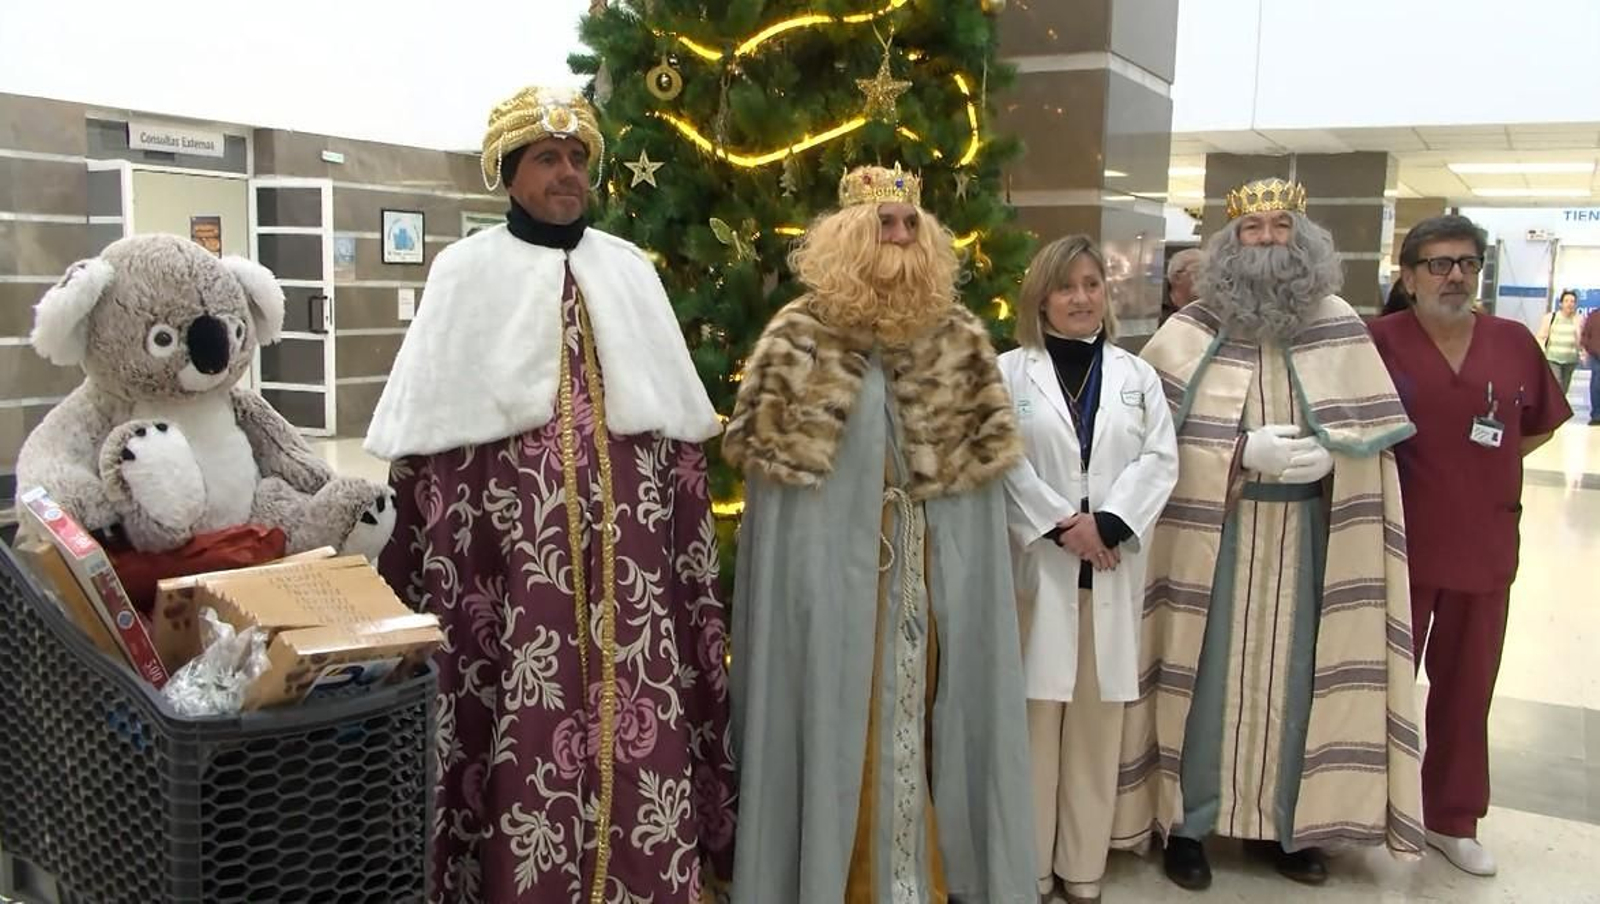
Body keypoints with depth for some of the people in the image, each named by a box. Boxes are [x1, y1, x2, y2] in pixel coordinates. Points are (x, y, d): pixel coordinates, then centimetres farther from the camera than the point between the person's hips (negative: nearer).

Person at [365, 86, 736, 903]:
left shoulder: (629, 271, 11)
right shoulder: (467, 272, 2)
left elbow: (677, 423, 13)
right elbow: (430, 430, -1)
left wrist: (687, 547, 10)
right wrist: (435, 557, -6)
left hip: (622, 541, 3)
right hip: (515, 545, -3)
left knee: (636, 710, 5)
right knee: (527, 727, 0)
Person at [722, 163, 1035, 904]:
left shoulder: (956, 338, 6)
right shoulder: (803, 336, -3)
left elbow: (979, 445, 8)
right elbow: (770, 454, -2)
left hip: (931, 561, 3)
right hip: (831, 555, -3)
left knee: (919, 704, 10)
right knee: (837, 707, 4)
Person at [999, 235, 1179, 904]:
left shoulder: (1136, 375, 13)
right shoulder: (1010, 372, 4)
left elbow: (1160, 459, 2)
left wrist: (1108, 523, -13)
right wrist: (1060, 524, -15)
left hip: (1112, 571, 3)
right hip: (1036, 567, -2)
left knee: (1098, 722, 8)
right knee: (1036, 718, 1)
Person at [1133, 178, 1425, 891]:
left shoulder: (1341, 328, 4)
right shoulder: (1190, 333, -5)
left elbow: (1376, 430, 5)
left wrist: (1328, 453, -14)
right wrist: (1244, 452, -17)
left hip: (1308, 533, 3)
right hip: (1214, 532, -2)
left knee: (1294, 673, 10)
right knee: (1210, 673, 3)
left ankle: (1289, 821, 27)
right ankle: (1190, 824, 18)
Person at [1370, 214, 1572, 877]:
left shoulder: (1513, 342, 2)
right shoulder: (1379, 342, -10)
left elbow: (1541, 423, 16)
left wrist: (1484, 469, 8)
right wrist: (1391, 478, -4)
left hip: (1485, 546, 4)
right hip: (1400, 545, -4)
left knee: (1466, 688, 14)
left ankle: (1453, 820, 30)